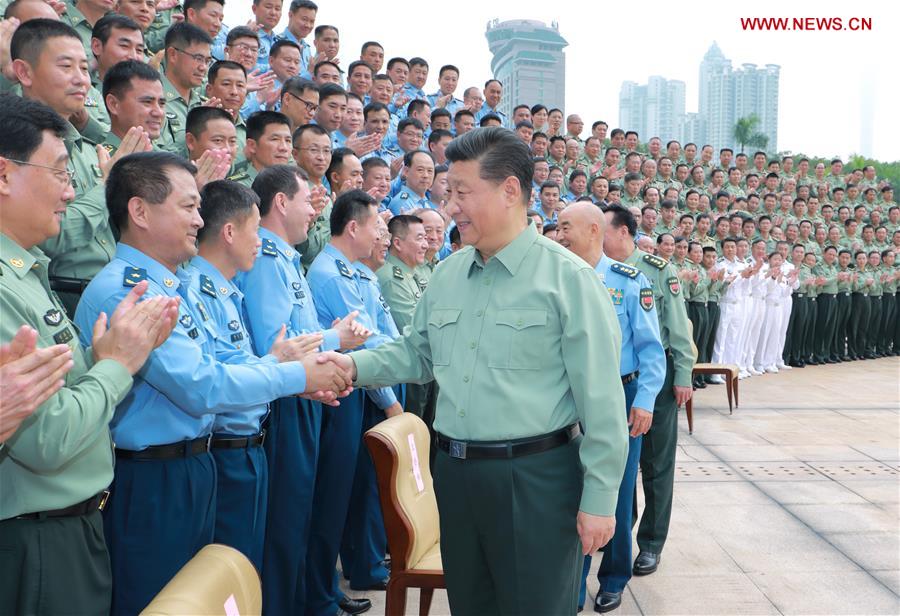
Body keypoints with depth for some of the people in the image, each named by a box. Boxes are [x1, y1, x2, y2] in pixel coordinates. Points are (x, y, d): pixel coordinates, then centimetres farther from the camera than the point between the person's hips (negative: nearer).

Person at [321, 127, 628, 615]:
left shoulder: (567, 277, -12)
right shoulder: (448, 273, 7)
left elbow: (600, 398, -13)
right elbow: (416, 352, 15)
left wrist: (599, 497, -12)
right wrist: (355, 364, -3)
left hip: (536, 477, -6)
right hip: (454, 471, 6)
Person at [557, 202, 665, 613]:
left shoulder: (629, 281, -5)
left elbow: (650, 348, -6)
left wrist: (644, 401, -14)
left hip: (620, 398, -2)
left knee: (617, 493, 11)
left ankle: (613, 580, 33)